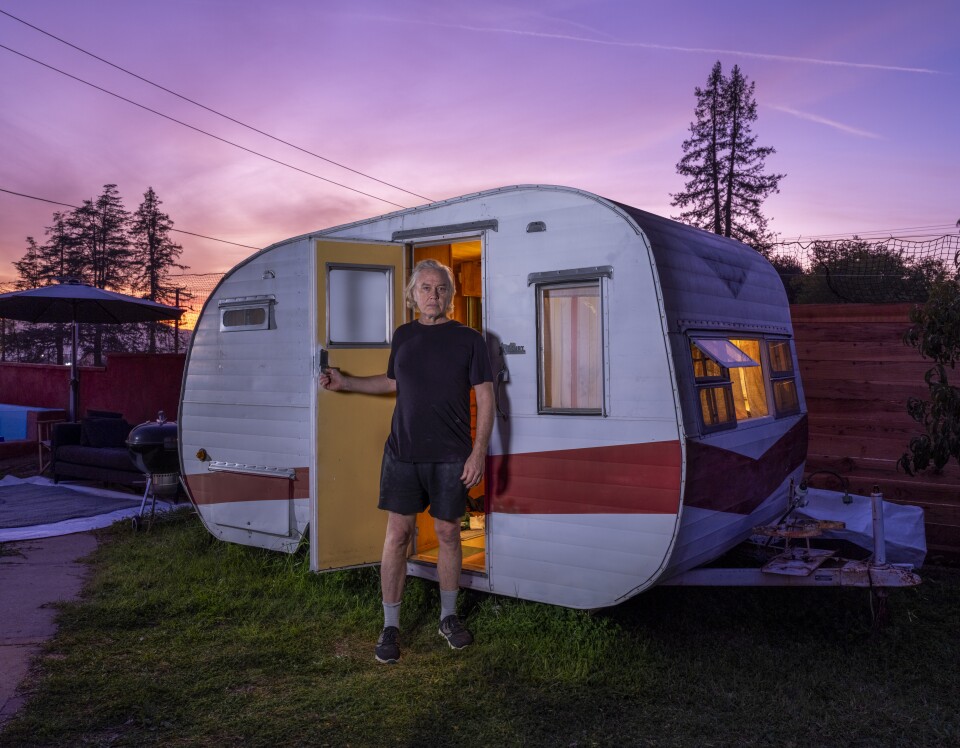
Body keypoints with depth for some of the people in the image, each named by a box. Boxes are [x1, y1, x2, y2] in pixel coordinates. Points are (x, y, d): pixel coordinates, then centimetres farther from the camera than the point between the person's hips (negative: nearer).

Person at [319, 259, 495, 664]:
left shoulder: (468, 339, -1)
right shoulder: (403, 335, 9)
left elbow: (485, 399, -3)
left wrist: (479, 451, -11)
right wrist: (345, 382, 19)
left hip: (450, 456, -2)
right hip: (402, 452, 2)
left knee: (447, 533, 7)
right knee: (397, 534, 2)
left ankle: (449, 617, 25)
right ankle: (390, 625, 14)